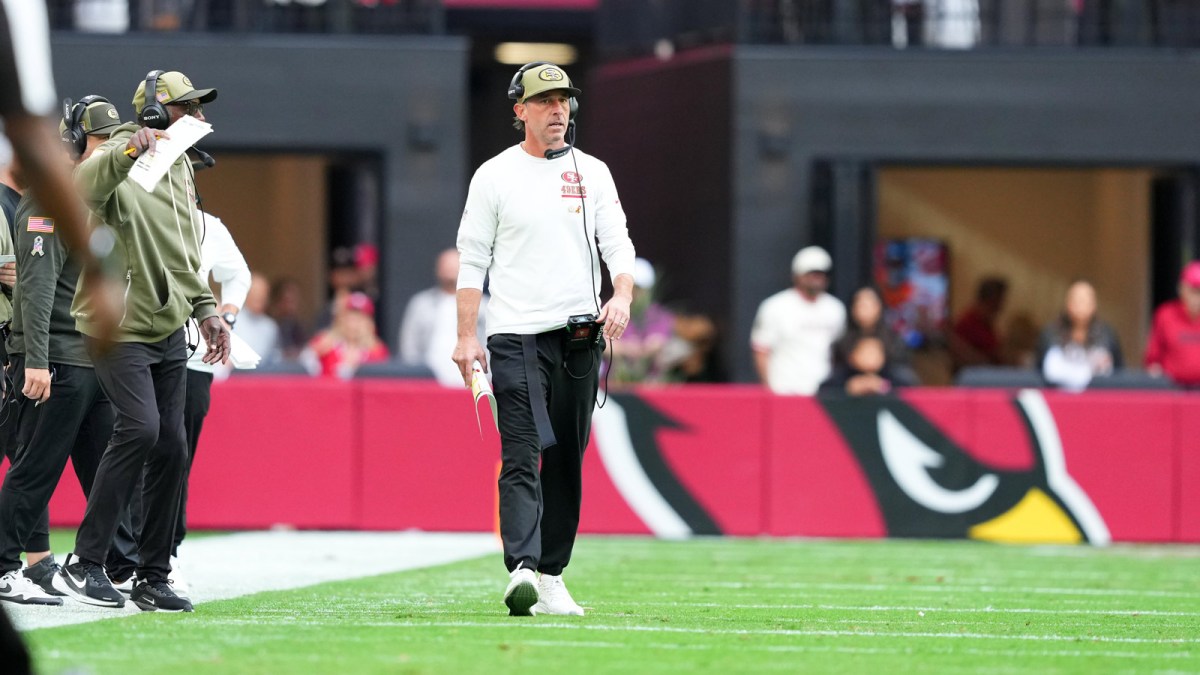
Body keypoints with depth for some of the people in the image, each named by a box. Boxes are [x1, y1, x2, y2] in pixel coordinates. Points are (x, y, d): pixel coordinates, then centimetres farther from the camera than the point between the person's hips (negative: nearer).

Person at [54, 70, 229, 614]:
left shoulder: (181, 170, 14)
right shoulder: (123, 162, -14)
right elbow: (85, 186, -39)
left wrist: (205, 308, 15)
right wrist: (129, 148, -53)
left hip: (168, 331, 8)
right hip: (117, 327, -8)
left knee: (171, 447, 5)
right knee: (140, 427, -23)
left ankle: (153, 580, 14)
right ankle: (84, 564, -17)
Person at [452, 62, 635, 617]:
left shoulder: (592, 173, 11)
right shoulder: (494, 176, 3)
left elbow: (617, 243, 5)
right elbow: (472, 260, 2)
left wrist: (621, 296, -15)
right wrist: (466, 337, -6)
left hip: (581, 337, 4)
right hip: (517, 337, -4)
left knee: (566, 462, 7)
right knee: (522, 457, -14)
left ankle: (551, 577, 15)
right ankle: (522, 571, -26)